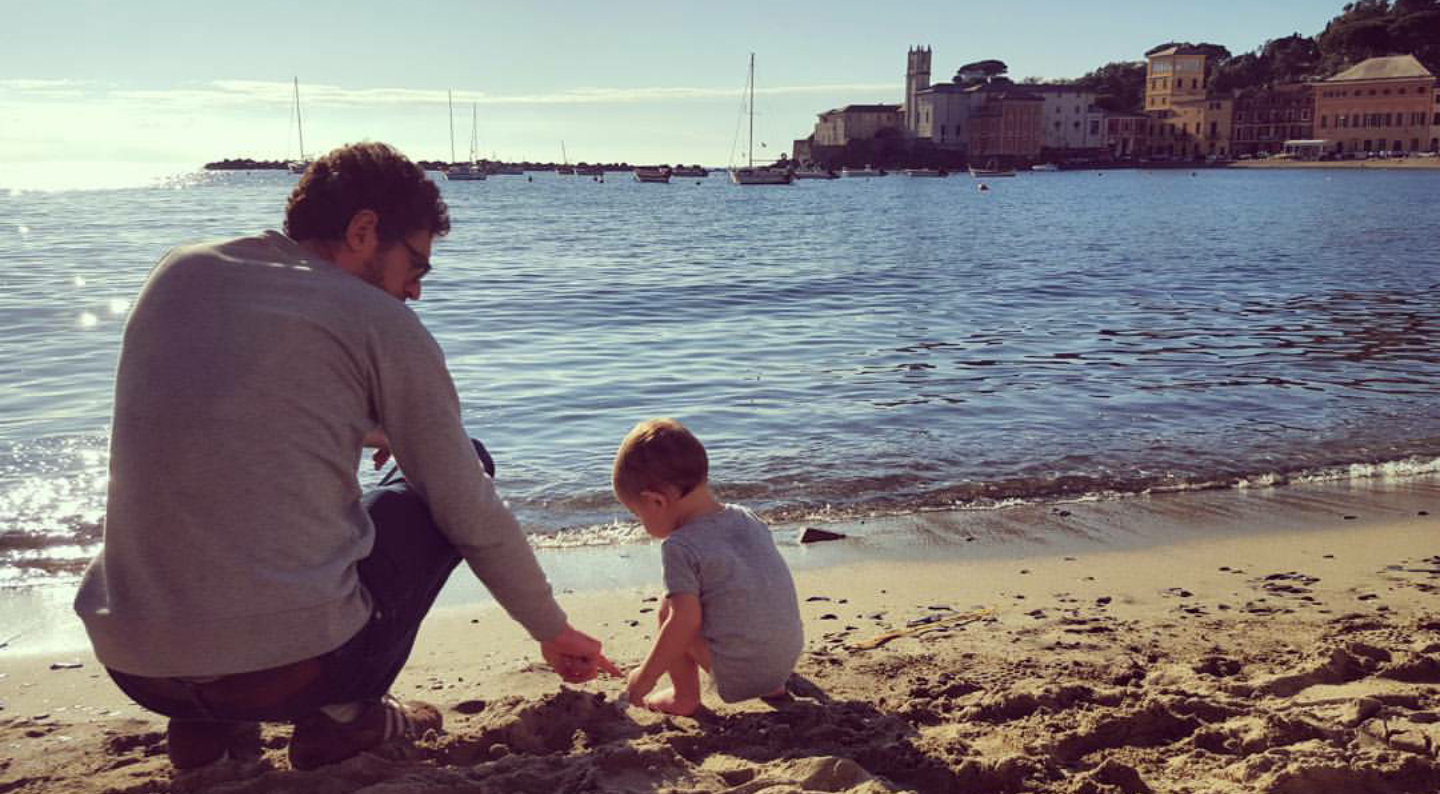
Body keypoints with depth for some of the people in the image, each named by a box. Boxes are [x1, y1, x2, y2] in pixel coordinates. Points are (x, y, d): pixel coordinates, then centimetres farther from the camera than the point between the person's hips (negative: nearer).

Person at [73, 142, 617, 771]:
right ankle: (343, 715, 9)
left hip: (129, 665, 5)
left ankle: (203, 724, 20)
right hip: (294, 663, -5)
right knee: (462, 471, 16)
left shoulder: (177, 272, 11)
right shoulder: (383, 325, -2)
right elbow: (473, 517, 2)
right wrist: (554, 632, 16)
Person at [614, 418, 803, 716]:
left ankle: (685, 696, 12)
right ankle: (773, 686, 28)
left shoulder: (680, 547, -14)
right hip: (789, 657, 7)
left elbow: (685, 621, -19)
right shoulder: (747, 519, 7)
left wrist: (645, 676, -9)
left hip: (740, 673, -7)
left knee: (669, 609, 3)